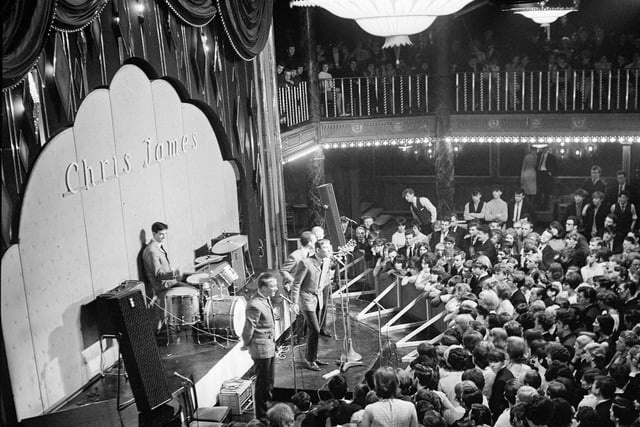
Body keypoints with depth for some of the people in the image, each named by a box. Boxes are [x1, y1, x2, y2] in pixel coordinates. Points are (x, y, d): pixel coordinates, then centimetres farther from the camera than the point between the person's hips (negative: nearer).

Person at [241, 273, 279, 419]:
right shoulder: (255, 305, -26)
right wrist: (246, 345, -6)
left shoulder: (266, 299, 5)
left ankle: (269, 411, 35)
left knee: (269, 381, 20)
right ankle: (261, 416, 17)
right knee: (262, 383, 4)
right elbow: (249, 328, -20)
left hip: (270, 348, 9)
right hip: (261, 349, -9)